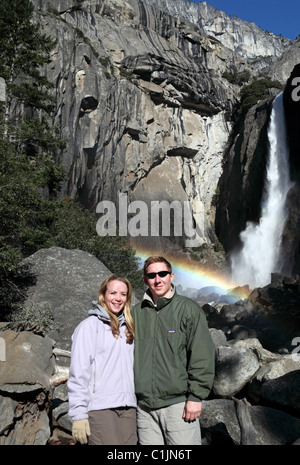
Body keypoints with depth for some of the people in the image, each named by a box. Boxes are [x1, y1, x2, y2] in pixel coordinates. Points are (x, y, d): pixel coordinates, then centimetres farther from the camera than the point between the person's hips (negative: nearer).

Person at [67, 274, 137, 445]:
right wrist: (78, 415, -12)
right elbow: (78, 373, -7)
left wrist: (135, 405, 12)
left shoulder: (127, 328, 17)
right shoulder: (90, 325, -2)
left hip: (128, 407, 6)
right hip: (100, 408, -5)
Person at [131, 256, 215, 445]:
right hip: (145, 406, 4)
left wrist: (196, 397, -9)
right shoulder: (136, 313, 10)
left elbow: (202, 355, -5)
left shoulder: (188, 309, -1)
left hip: (178, 403, -3)